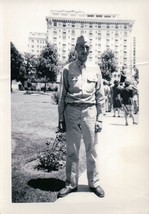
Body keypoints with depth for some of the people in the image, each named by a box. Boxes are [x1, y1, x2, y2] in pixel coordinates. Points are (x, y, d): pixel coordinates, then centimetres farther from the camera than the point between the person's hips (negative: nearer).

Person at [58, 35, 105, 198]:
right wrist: (61, 119, 1)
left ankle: (94, 183, 22)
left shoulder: (95, 70, 7)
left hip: (90, 111, 1)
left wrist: (99, 118, 2)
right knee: (71, 150, 7)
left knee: (91, 150, 7)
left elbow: (100, 96, 7)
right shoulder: (67, 69, 3)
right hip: (72, 111, 0)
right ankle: (71, 184, 21)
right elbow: (62, 96, 4)